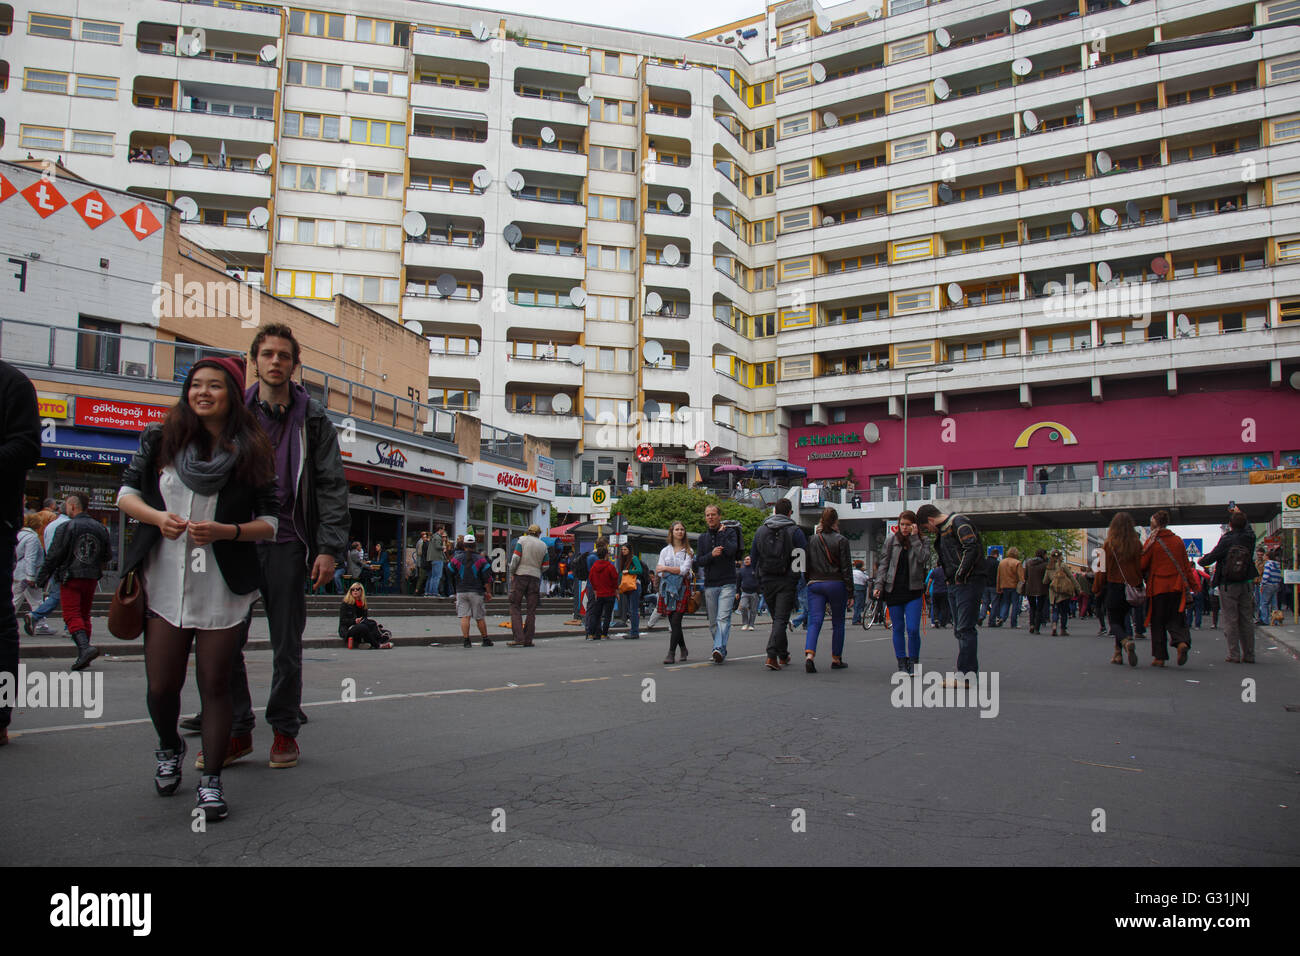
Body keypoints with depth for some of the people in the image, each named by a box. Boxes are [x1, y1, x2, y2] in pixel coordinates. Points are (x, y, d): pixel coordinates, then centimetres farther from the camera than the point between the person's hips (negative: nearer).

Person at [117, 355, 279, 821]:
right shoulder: (161, 439, 6)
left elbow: (270, 522, 0)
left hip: (223, 589, -2)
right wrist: (157, 517, -11)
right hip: (166, 584, 2)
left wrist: (224, 531, -17)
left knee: (215, 684, 0)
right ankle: (169, 747, 37)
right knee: (162, 686, 6)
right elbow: (126, 493, 9)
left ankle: (211, 780, 13)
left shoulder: (252, 451, 0)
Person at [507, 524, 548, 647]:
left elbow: (515, 557, -9)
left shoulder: (522, 540, 2)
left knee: (515, 607, 1)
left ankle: (519, 638, -9)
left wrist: (512, 572, -1)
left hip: (520, 575, -2)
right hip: (535, 577, 3)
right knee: (531, 610, 7)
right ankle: (528, 640, 6)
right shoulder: (543, 546, 10)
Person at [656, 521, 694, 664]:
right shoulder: (665, 551, 14)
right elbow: (659, 572, 6)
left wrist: (666, 569, -4)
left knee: (676, 621, -13)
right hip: (667, 588, 3)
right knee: (673, 622, 3)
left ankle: (671, 653, -15)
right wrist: (676, 572, -7)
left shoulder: (688, 551, 7)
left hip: (682, 588, -3)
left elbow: (684, 570, -6)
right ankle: (683, 648, 23)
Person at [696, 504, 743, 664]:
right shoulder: (703, 537, 14)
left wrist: (721, 533, -7)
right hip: (710, 584, 4)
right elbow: (698, 562, 5)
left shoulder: (730, 531, 2)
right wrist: (711, 555, -13)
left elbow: (731, 550, -16)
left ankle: (719, 648, -27)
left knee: (723, 618, -17)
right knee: (713, 622, 6)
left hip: (727, 583, -4)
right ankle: (721, 652, 17)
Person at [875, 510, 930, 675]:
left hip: (913, 591, -1)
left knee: (913, 629, -7)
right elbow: (884, 564, 6)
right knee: (898, 629, 6)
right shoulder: (891, 540, 5)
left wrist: (914, 538, -13)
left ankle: (913, 662, 10)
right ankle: (902, 663, 16)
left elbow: (923, 559, -14)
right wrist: (878, 585, -2)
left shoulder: (922, 542, 4)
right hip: (893, 590, 1)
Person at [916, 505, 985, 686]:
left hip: (969, 583, -10)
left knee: (965, 628, -11)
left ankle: (966, 676, -10)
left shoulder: (958, 522, -9)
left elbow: (972, 548, -21)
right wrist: (952, 578, 9)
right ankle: (969, 673, 16)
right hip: (955, 585, 10)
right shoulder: (942, 530, 21)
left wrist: (960, 575, -17)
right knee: (959, 629, 11)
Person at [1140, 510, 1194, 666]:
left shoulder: (1151, 542, -6)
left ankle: (1159, 657, 5)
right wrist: (1192, 585, 14)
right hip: (1177, 587, 3)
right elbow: (1186, 566, 9)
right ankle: (1182, 642, -21)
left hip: (1157, 587, -3)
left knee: (1158, 623, 5)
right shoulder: (1178, 540, 7)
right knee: (1175, 620, 8)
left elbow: (1142, 565, -4)